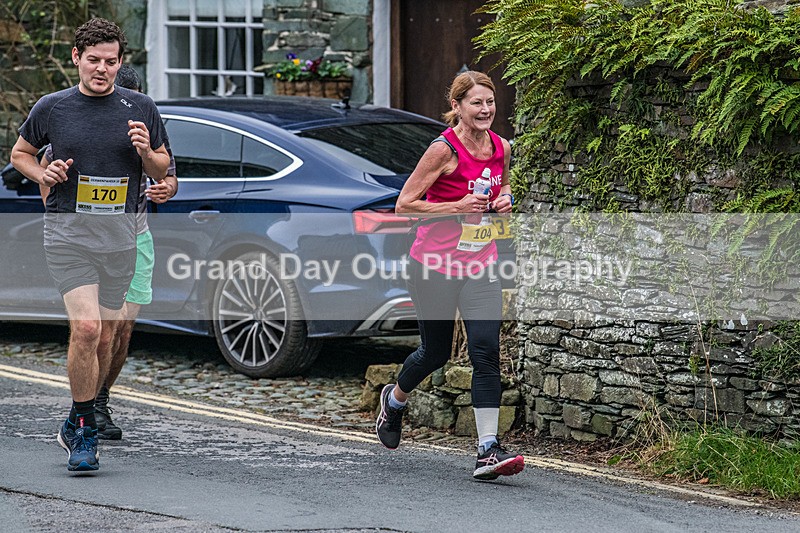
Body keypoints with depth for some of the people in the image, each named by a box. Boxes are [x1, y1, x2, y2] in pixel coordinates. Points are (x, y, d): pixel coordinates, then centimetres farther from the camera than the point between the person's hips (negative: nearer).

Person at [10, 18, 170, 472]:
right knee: (86, 328, -18)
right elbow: (20, 152, 18)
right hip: (68, 230, -2)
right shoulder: (52, 108, 3)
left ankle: (76, 424, 28)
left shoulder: (140, 108, 5)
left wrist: (147, 152, -9)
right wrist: (42, 174, -3)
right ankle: (85, 433, -7)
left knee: (105, 338, 7)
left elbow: (162, 171, 13)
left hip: (120, 234, 3)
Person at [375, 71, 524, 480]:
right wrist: (458, 207, -23)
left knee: (486, 352, -10)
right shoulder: (444, 150, -16)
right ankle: (394, 399, 45)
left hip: (481, 266, 4)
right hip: (434, 265, -4)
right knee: (436, 352, 11)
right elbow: (404, 205, -14)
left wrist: (503, 198, -1)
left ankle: (488, 450, -11)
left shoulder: (501, 148, 2)